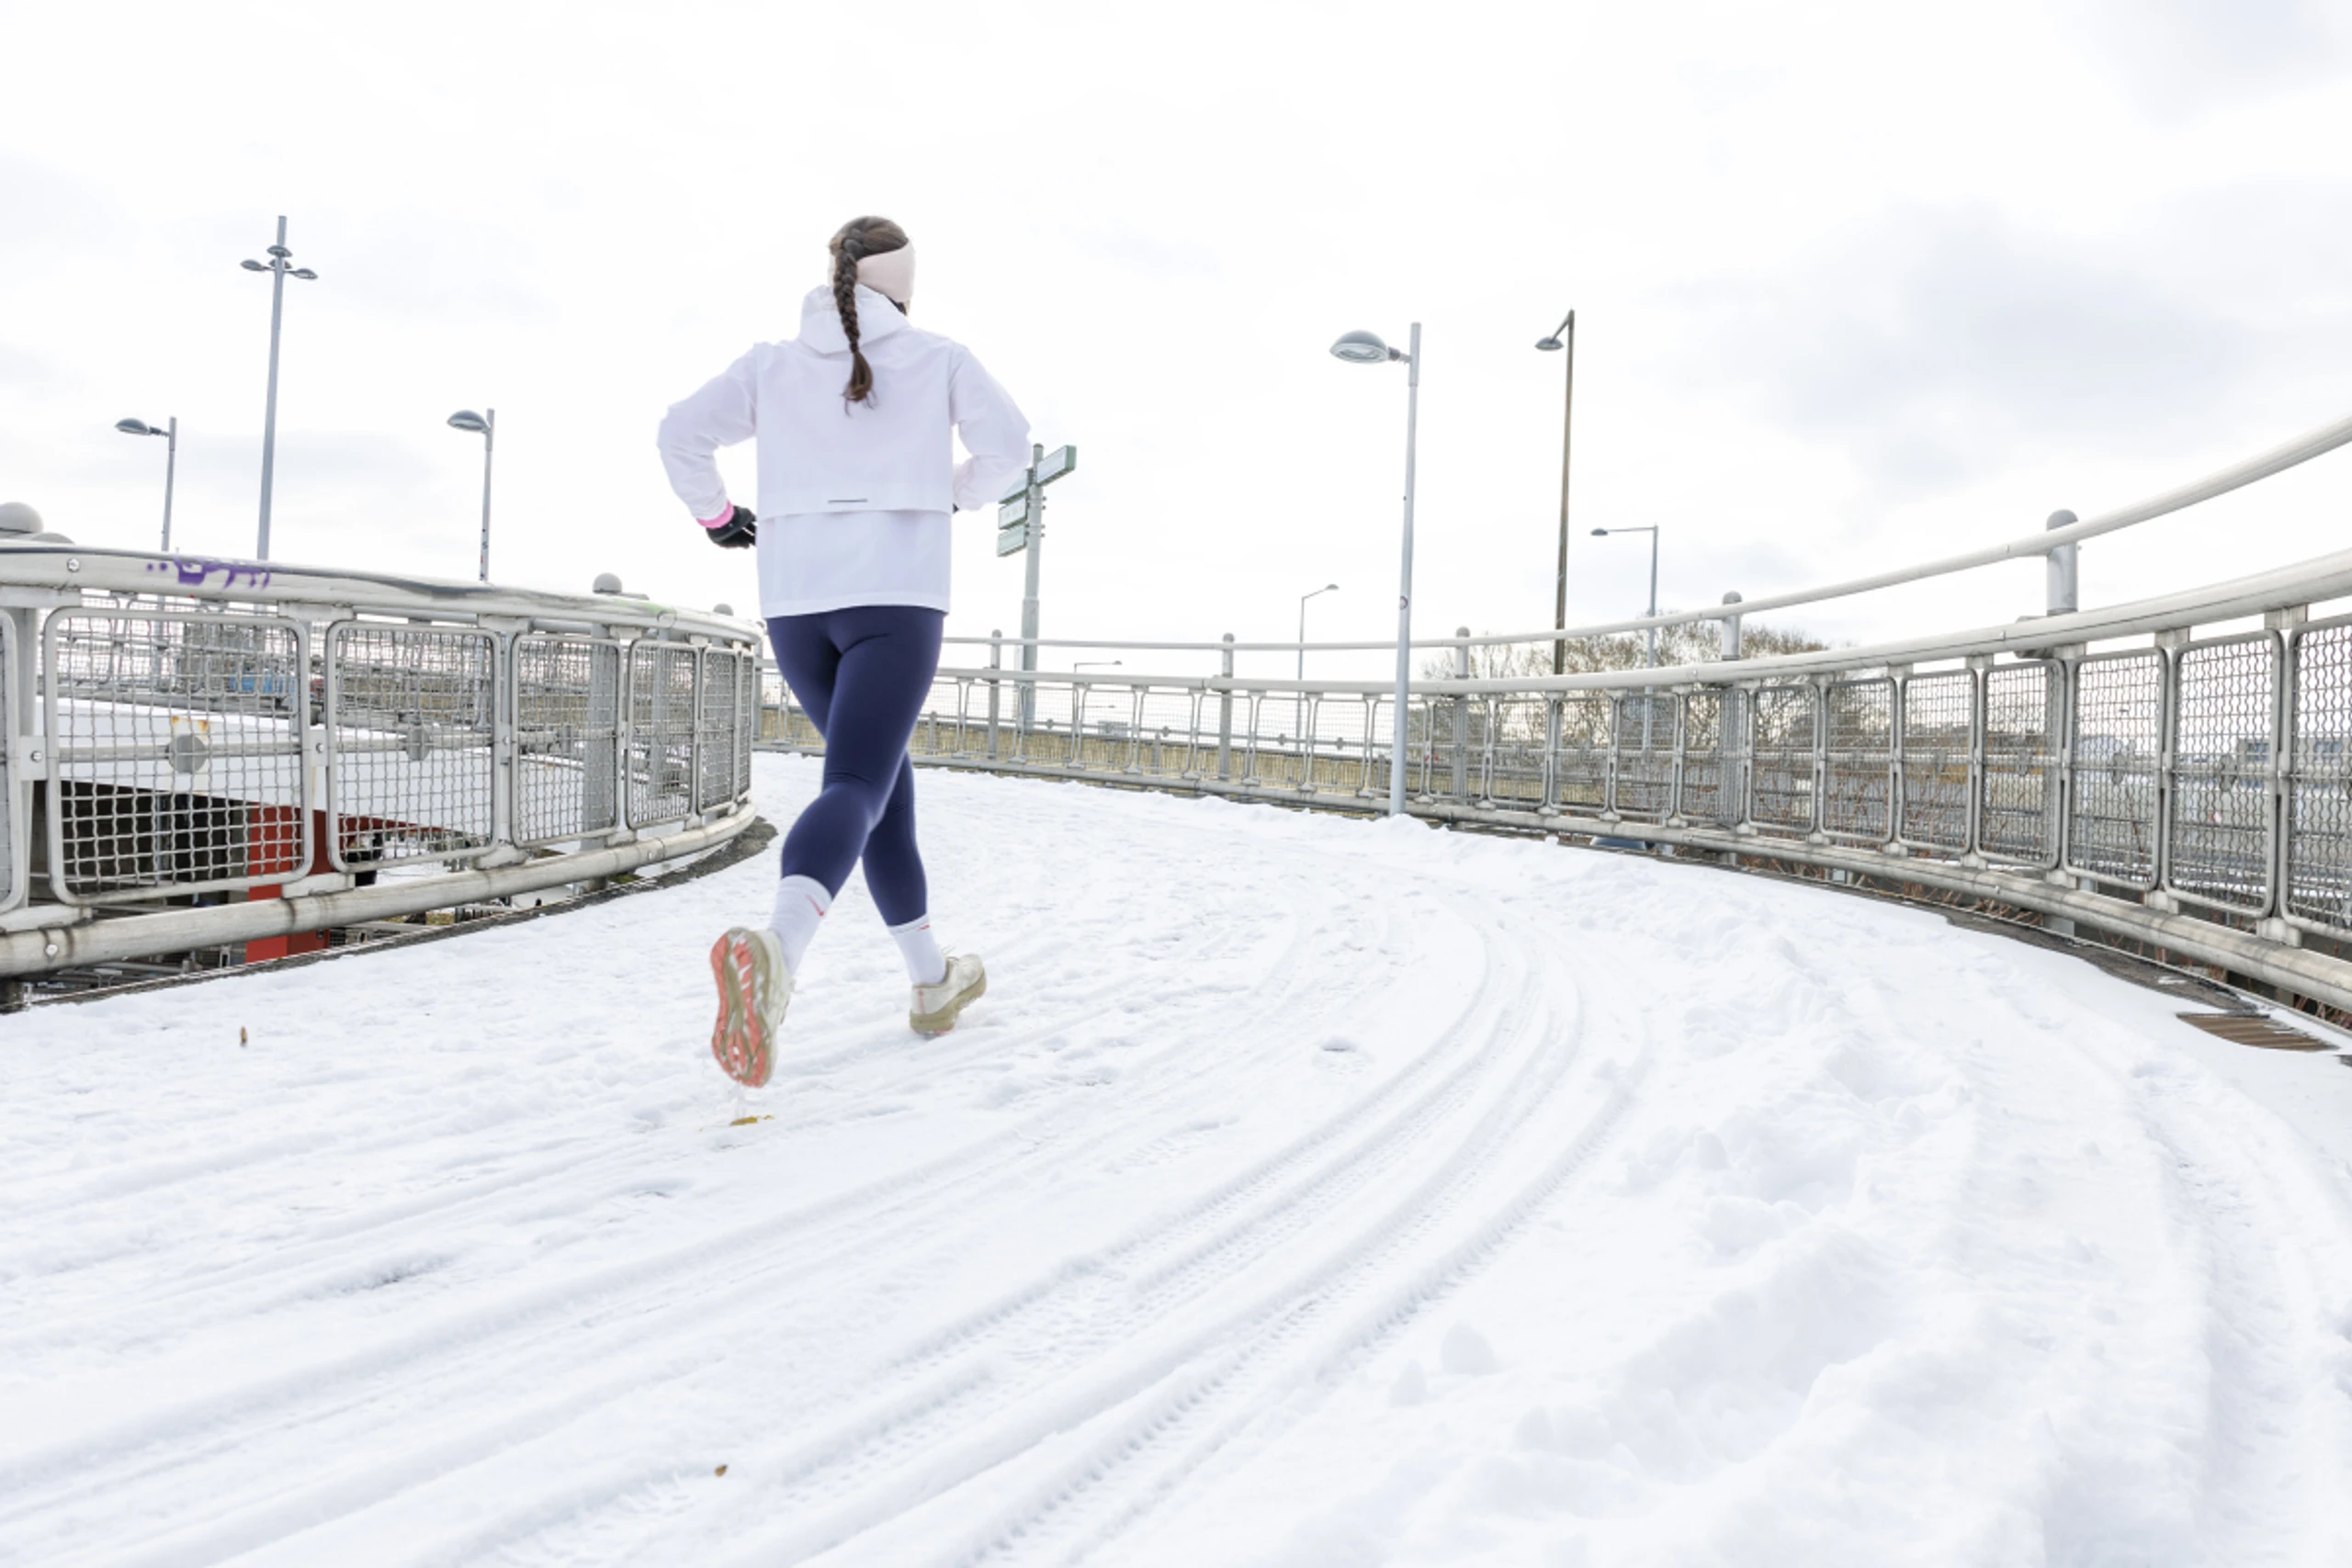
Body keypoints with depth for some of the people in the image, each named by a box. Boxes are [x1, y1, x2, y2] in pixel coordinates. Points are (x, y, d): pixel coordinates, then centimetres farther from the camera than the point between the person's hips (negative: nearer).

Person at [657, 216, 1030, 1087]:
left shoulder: (771, 364, 12)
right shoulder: (939, 359, 7)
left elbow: (683, 433, 2)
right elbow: (1008, 443, 3)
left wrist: (714, 513, 18)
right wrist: (961, 492, 23)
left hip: (795, 602, 4)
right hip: (898, 598, -4)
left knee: (884, 776, 19)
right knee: (854, 789, -15)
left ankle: (932, 981, 23)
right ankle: (773, 949, -46)